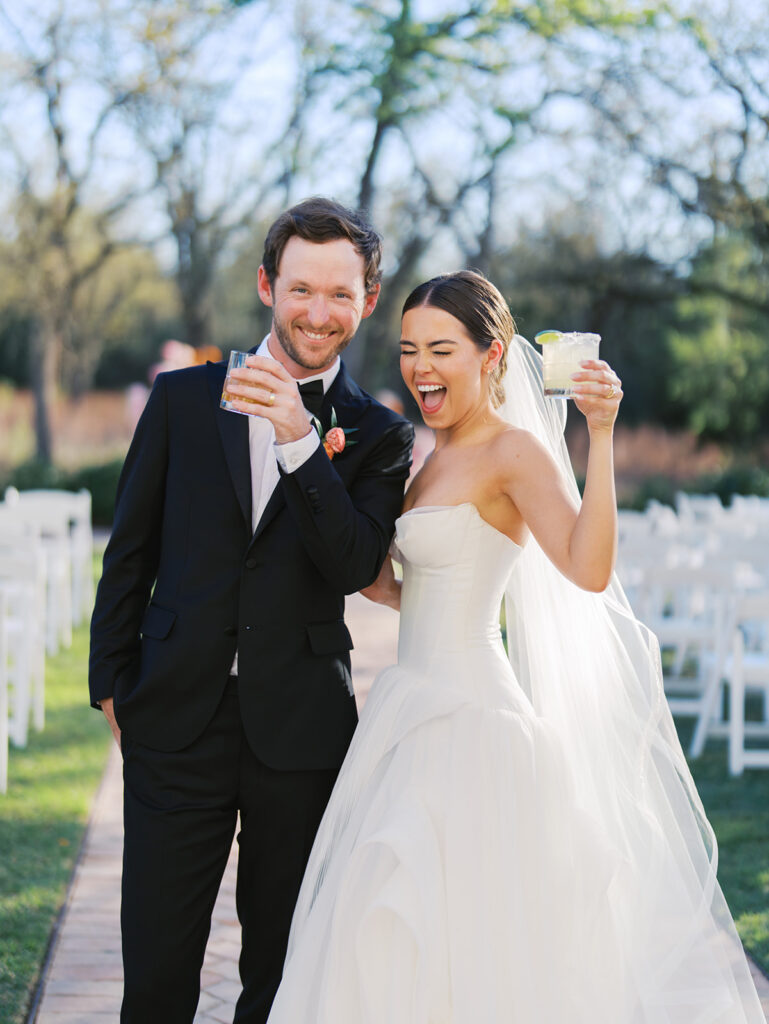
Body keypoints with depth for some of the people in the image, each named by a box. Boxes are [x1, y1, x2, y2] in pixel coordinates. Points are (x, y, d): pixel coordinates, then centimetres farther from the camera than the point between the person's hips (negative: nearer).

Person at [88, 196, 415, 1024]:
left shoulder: (378, 436, 4)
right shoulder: (184, 397, 6)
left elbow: (356, 567, -12)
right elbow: (129, 551, 10)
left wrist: (299, 440, -21)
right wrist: (111, 684, 6)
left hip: (299, 730, 0)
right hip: (177, 717, 0)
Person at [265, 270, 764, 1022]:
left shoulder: (515, 449, -12)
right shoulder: (435, 458, 13)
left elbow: (588, 570, -30)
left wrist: (600, 436, -36)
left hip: (467, 720, -9)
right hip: (414, 713, 9)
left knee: (459, 952, -4)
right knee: (393, 956, 14)